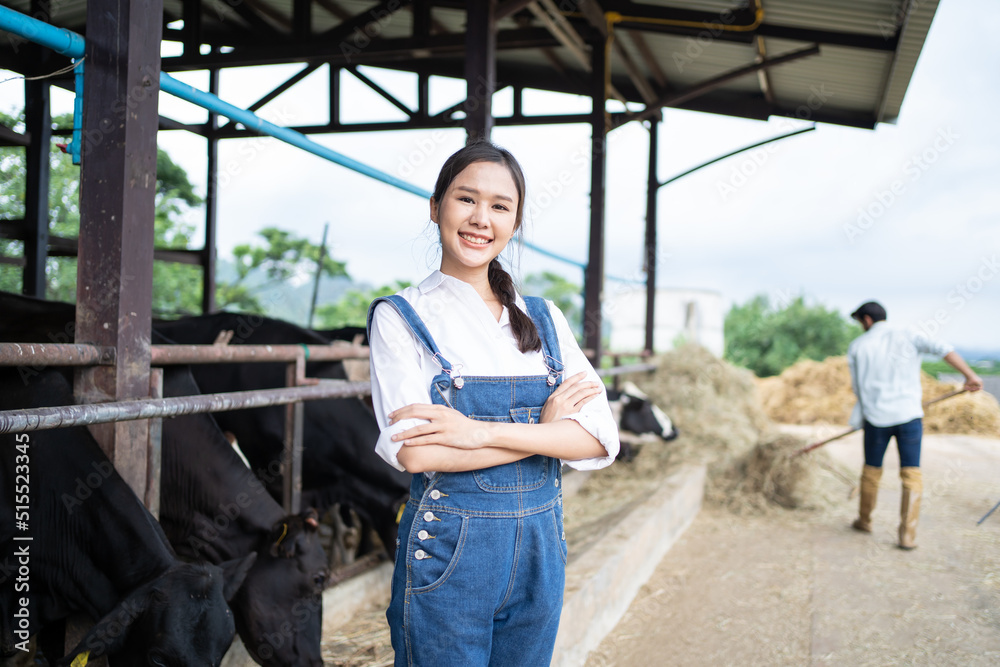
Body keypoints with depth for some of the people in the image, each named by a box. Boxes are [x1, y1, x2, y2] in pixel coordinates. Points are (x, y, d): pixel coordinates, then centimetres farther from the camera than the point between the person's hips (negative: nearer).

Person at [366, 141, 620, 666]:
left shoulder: (544, 318, 6)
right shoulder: (400, 317, -5)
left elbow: (599, 439, -6)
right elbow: (415, 451, -18)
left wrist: (484, 431, -19)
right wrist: (546, 427, -12)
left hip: (540, 545, 4)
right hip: (447, 546, -4)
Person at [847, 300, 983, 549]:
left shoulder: (857, 346, 4)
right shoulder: (908, 337, 2)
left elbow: (858, 387, 9)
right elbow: (943, 349, -13)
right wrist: (971, 376, -13)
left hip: (876, 418, 1)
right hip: (909, 415, 0)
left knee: (871, 470, 18)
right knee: (911, 475, 3)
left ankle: (864, 520, 34)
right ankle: (907, 534, -4)